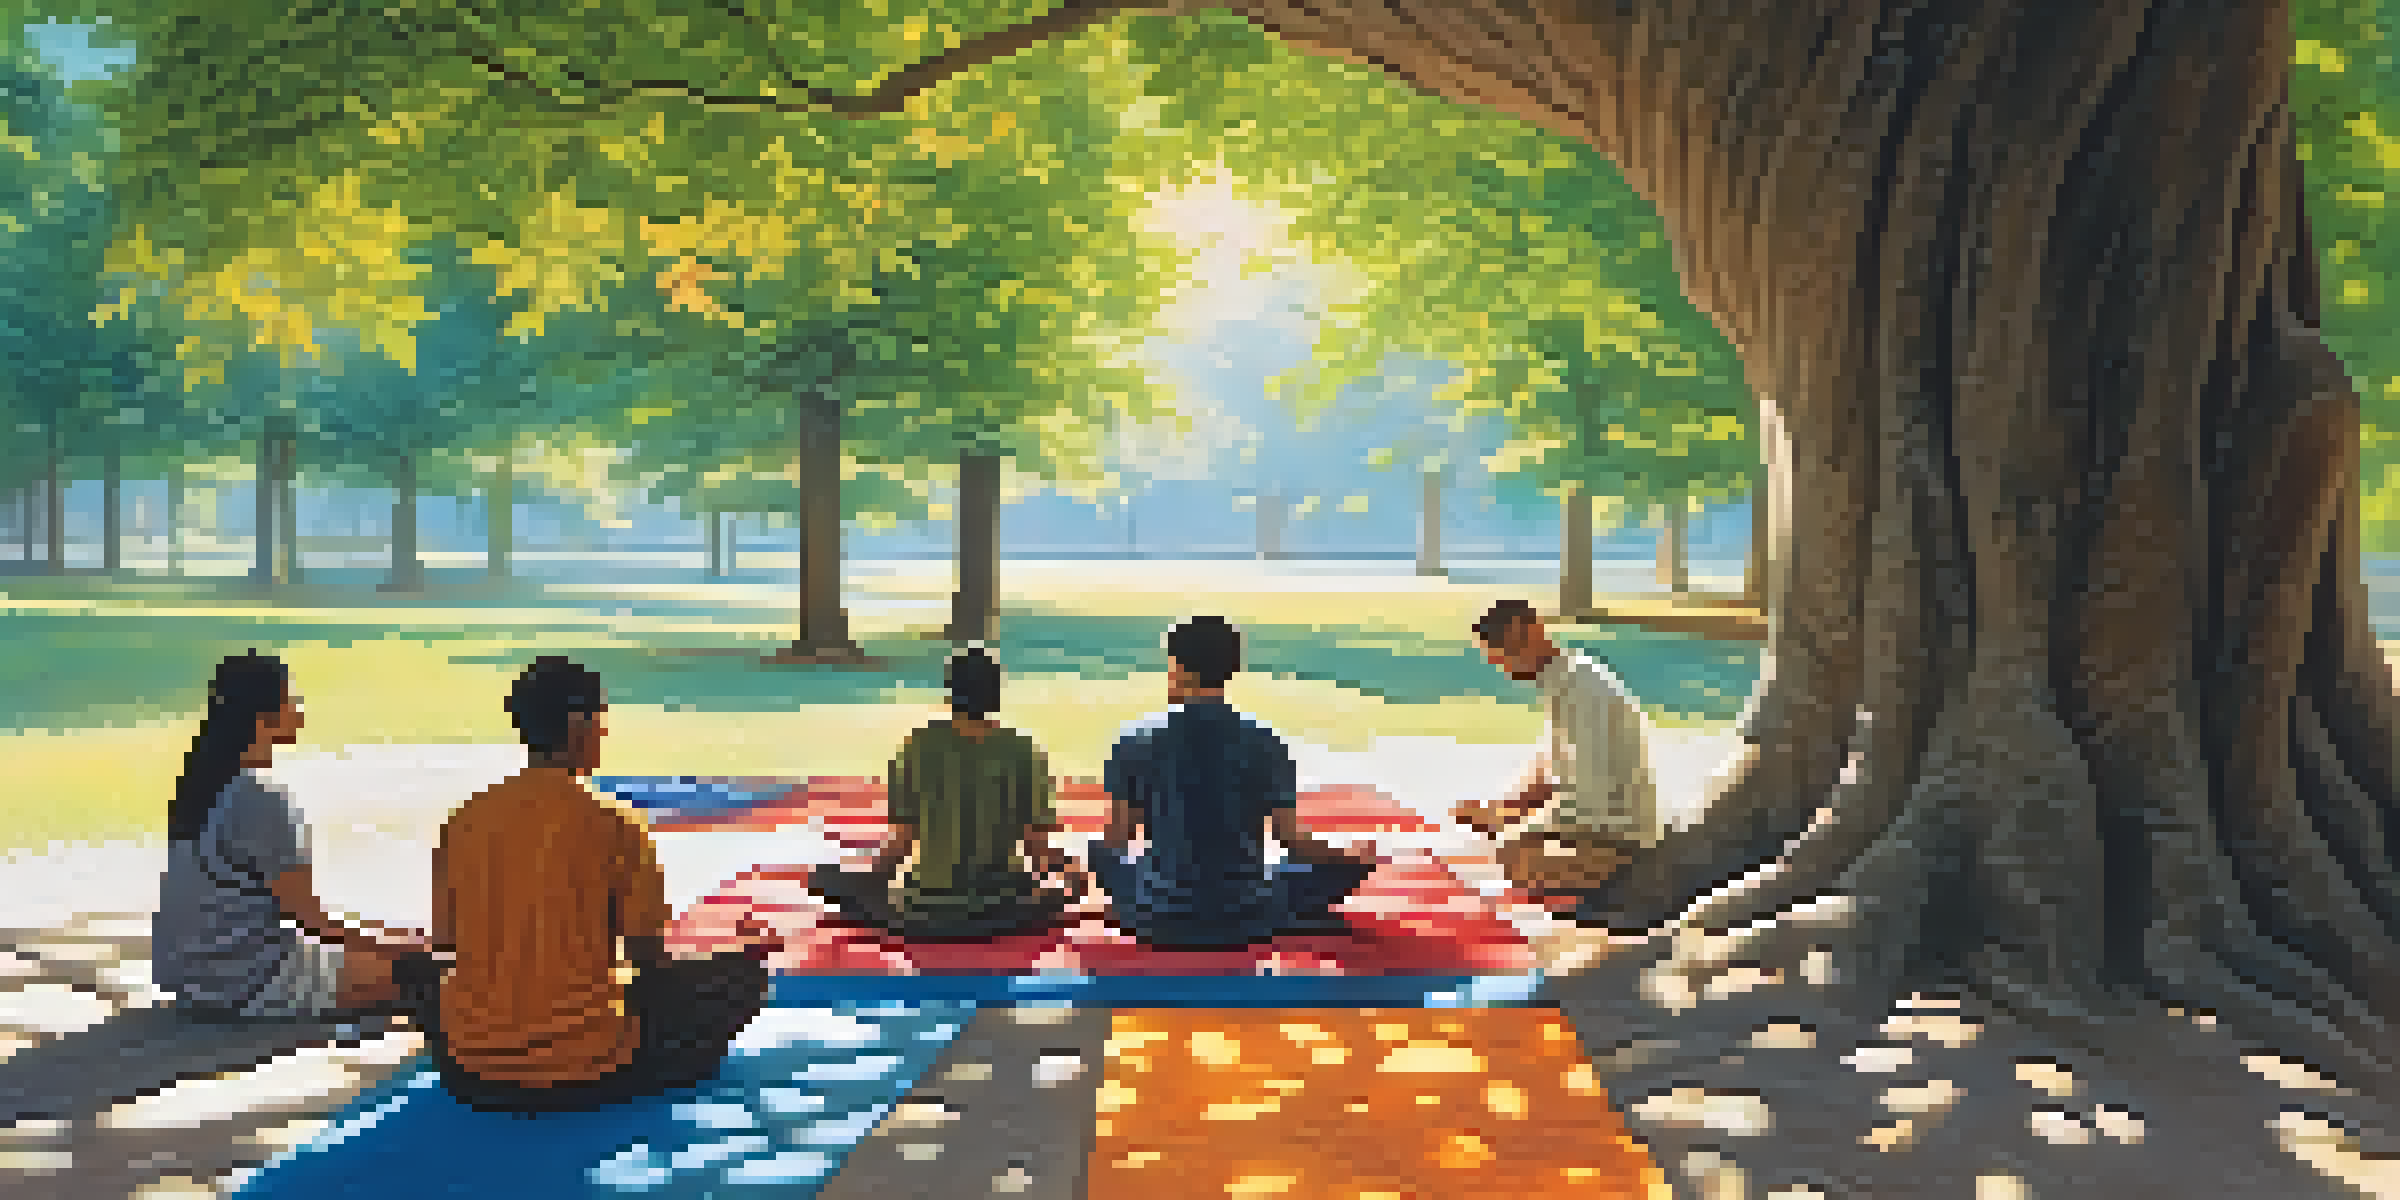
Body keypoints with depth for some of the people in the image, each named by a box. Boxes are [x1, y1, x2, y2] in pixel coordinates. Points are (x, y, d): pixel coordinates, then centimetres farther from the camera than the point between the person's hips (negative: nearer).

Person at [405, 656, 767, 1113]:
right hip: (589, 1069, -4)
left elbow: (443, 938, 8)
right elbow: (647, 952, -6)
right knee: (743, 973, 13)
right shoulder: (614, 826, -11)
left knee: (422, 972, 37)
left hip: (475, 1071, 4)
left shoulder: (465, 819, 0)